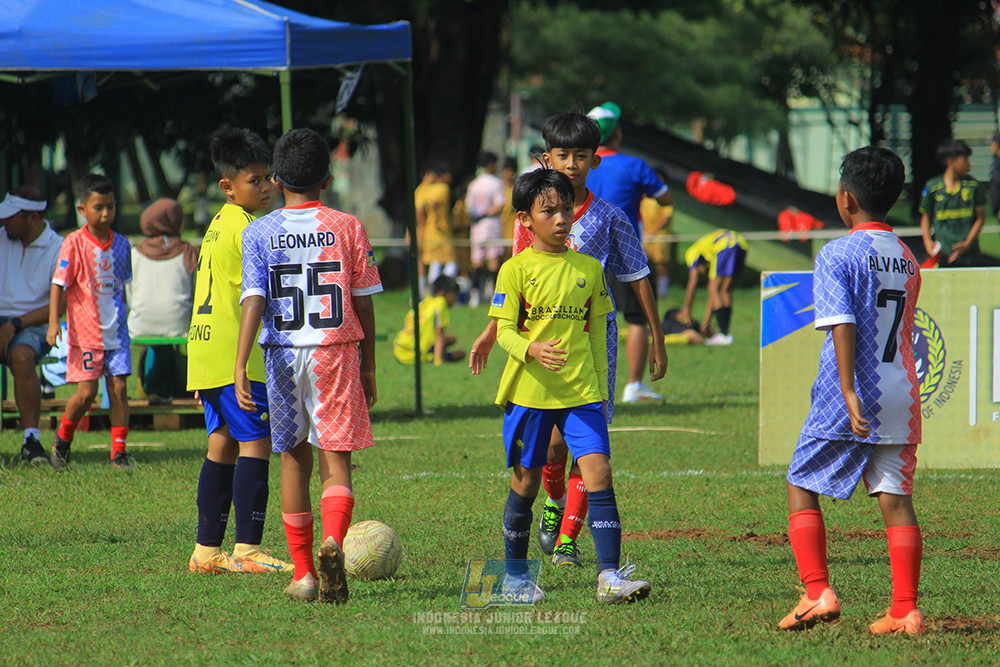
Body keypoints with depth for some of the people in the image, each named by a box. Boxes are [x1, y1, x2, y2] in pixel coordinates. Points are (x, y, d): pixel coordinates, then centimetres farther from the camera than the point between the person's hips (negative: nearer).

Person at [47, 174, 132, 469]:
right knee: (87, 391, -6)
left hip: (116, 331, 4)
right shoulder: (74, 244, -8)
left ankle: (119, 452, 3)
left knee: (119, 388, -2)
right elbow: (58, 284, -9)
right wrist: (53, 322, -17)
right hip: (85, 331, -4)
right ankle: (62, 439, 18)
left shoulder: (121, 244, 6)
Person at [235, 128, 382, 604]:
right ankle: (333, 541, -30)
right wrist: (368, 368, 12)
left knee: (294, 458, 14)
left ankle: (303, 573, 15)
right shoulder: (347, 228, 1)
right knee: (335, 459, -1)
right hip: (336, 351, -1)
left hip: (283, 355, 1)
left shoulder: (259, 233, 0)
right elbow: (363, 302, 3)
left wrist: (240, 367, -13)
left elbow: (253, 301, -9)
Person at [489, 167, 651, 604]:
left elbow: (597, 333, 15)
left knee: (598, 471, -13)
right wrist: (532, 350, -27)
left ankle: (609, 576, -16)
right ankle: (516, 575, 25)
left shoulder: (589, 269, 8)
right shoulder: (516, 269, -2)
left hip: (581, 392, 2)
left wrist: (600, 387, 13)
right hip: (528, 391, -2)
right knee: (525, 481, 7)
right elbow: (505, 331, -6)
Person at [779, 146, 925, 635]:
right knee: (896, 499, 4)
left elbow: (843, 326, -18)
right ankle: (905, 611, -2)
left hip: (850, 398, -5)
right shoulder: (906, 260, 11)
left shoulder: (837, 256, -9)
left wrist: (849, 393, -23)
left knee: (801, 488, 8)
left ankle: (818, 593, -2)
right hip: (901, 395, 5)